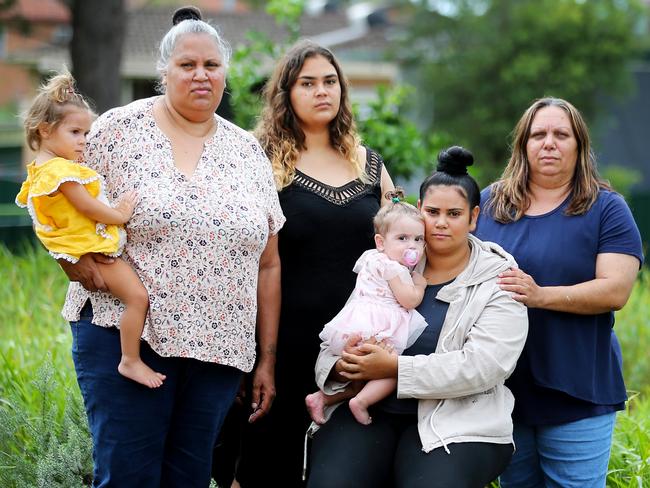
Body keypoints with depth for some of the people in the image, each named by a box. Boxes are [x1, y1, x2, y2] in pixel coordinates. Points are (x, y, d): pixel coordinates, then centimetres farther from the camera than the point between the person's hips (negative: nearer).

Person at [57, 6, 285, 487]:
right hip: (125, 335, -3)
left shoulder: (249, 152, 11)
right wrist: (79, 262, -15)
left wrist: (267, 360, 12)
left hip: (220, 350, 4)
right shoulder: (120, 129, 0)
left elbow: (267, 265, 13)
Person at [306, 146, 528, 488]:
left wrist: (395, 367, -17)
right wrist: (339, 366, -10)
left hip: (456, 420, -2)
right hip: (368, 409, 2)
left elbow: (483, 366, -12)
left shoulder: (498, 280, 1)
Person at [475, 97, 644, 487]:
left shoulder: (606, 209, -2)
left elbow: (616, 290, -13)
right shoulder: (489, 202, 9)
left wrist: (541, 296, -24)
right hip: (501, 390, 4)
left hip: (576, 395, -3)